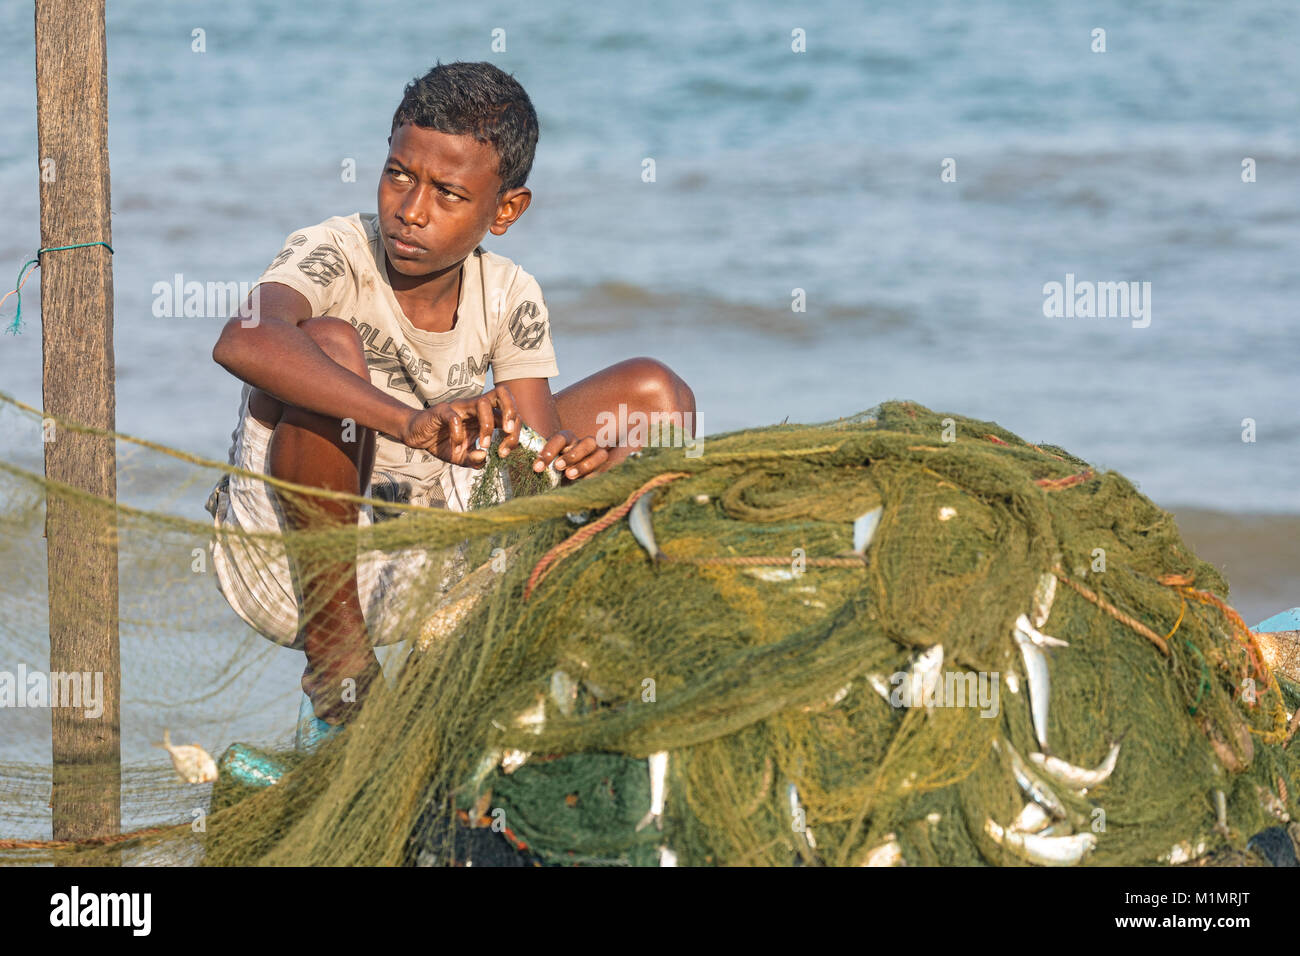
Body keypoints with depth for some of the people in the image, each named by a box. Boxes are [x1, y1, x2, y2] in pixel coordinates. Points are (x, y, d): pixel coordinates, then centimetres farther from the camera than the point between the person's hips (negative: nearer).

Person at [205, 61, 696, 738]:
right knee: (331, 342, -33)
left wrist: (580, 464, -34)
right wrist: (410, 422, -54)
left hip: (413, 582, 5)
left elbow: (541, 473, -9)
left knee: (653, 390, 2)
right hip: (288, 570, -5)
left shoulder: (507, 300, -3)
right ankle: (337, 678, -22)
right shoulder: (336, 255, -19)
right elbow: (243, 342, -42)